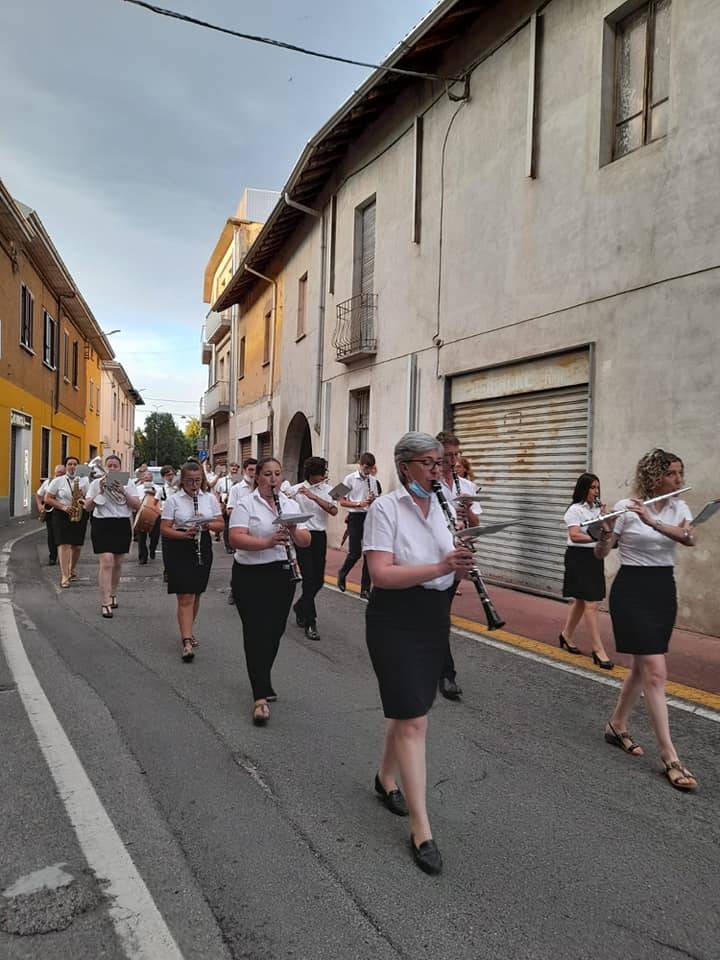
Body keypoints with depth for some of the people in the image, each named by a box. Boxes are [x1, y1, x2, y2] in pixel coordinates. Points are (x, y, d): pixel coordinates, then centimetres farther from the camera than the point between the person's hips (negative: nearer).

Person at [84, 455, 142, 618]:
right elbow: (88, 507, 0)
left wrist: (123, 492, -14)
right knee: (106, 562, -13)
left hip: (123, 525, 3)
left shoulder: (128, 483, 7)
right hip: (102, 525, -2)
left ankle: (112, 595, 33)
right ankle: (105, 603, -12)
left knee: (118, 563, 12)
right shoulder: (96, 483, 5)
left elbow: (137, 505, -2)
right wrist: (100, 492, -12)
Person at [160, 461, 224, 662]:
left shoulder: (210, 498, 5)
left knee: (195, 594, 15)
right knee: (185, 597, -9)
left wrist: (207, 524, -14)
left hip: (202, 548, 4)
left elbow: (220, 524, 6)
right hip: (178, 549, -4)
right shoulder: (173, 500, -4)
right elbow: (164, 529, -7)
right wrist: (184, 534, -23)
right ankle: (187, 642, -10)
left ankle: (187, 631, 34)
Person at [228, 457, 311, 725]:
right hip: (251, 576, -5)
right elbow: (235, 539, -17)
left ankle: (262, 680, 35)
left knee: (274, 631, 13)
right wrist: (267, 542, -30)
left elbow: (306, 541, 6)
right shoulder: (245, 504, -5)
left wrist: (293, 532, -15)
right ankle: (260, 698, -5)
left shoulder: (291, 505, 10)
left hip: (283, 575, 5)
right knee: (256, 633, -6)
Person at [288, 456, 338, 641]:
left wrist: (313, 496, -22)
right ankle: (310, 623, 4)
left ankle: (300, 607, 36)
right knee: (309, 580, -7)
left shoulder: (327, 490, 3)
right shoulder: (296, 490, -3)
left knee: (318, 581, 8)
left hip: (320, 536, 3)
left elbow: (334, 511, -13)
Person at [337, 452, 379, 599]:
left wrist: (373, 500, -8)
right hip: (355, 517, -4)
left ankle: (365, 589, 10)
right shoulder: (350, 479, -3)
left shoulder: (373, 480, 9)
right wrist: (359, 503, -19)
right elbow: (342, 501, -5)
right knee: (355, 553, -6)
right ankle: (342, 574, 25)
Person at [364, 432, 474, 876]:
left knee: (409, 707, 20)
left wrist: (461, 565, -13)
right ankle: (421, 829, 4)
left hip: (435, 619, 7)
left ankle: (386, 778, 44)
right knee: (414, 720, -5)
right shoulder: (385, 509, -14)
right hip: (396, 622, -7)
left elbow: (451, 565, 11)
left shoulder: (441, 505, 7)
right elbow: (380, 574, -22)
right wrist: (440, 567, -30)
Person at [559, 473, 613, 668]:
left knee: (581, 600, 16)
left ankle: (566, 635, 33)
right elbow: (574, 536, -22)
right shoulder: (575, 510, -10)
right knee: (591, 604, -10)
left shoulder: (597, 509, 13)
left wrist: (606, 516, -4)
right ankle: (598, 649, -8)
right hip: (579, 557, -8)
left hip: (595, 557, 8)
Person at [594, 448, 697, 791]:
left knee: (643, 667, 15)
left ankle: (617, 725, 34)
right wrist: (605, 533, -30)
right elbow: (600, 554, -9)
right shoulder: (625, 507, -10)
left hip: (664, 592, 6)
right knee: (656, 671, -9)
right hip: (631, 591, -6)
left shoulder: (679, 507, 5)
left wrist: (652, 522, -31)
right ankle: (670, 757, -3)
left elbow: (690, 539, -17)